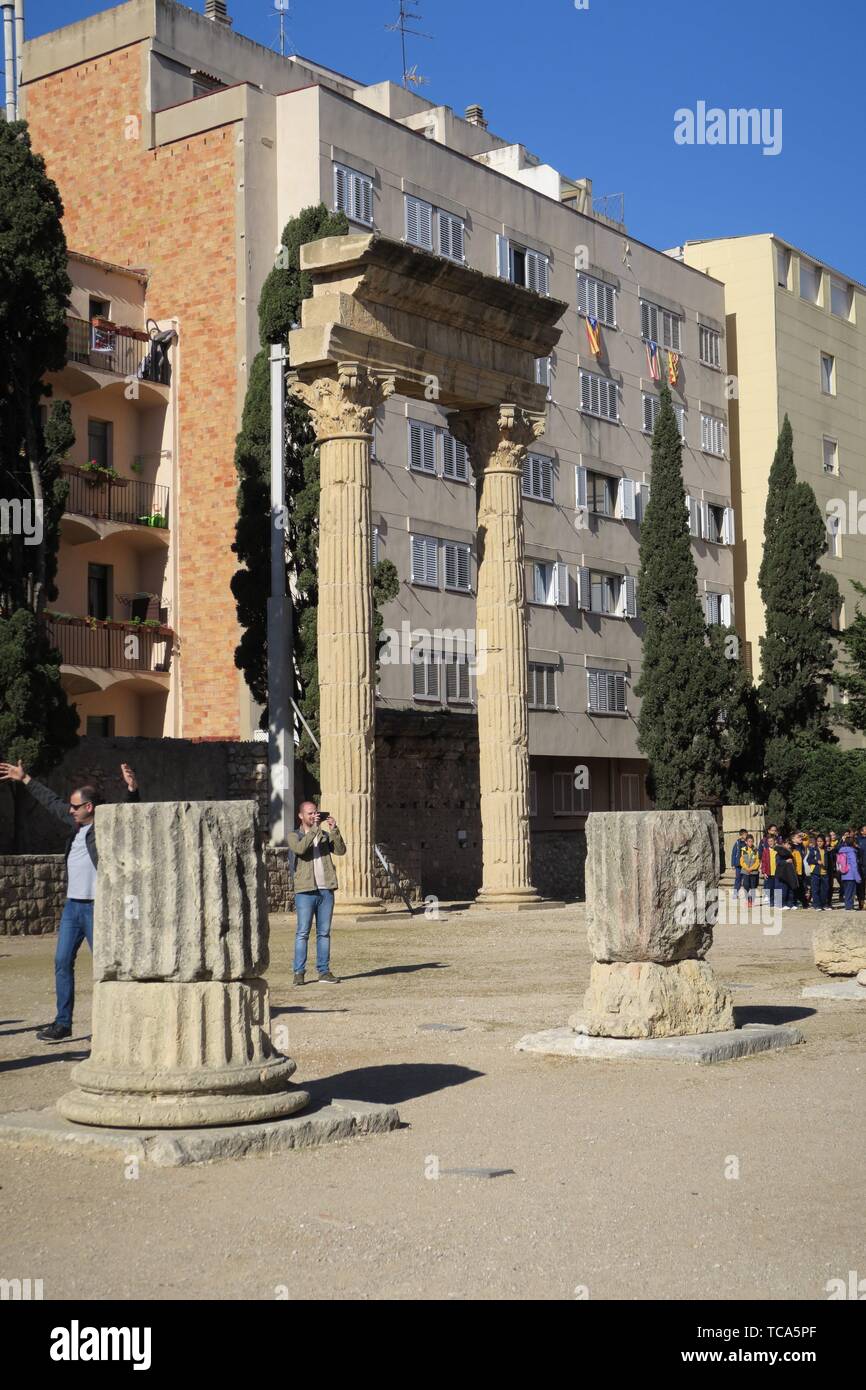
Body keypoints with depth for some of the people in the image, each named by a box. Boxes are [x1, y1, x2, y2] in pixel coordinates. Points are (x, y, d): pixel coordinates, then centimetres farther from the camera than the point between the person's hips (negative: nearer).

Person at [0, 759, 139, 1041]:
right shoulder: (75, 822, 12)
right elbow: (51, 801, 25)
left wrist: (132, 789, -44)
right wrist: (24, 780, 34)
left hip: (97, 908, -8)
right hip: (72, 905, 8)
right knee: (62, 962, 6)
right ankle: (63, 1023, 12)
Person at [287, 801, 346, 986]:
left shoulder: (325, 835, 16)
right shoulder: (294, 835, 6)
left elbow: (341, 850, 0)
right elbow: (300, 848, -17)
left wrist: (334, 830, -11)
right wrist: (314, 828, -18)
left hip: (326, 889, 4)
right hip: (305, 890, -4)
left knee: (324, 933, 6)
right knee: (303, 933, -4)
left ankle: (324, 971, 9)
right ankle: (298, 972, -2)